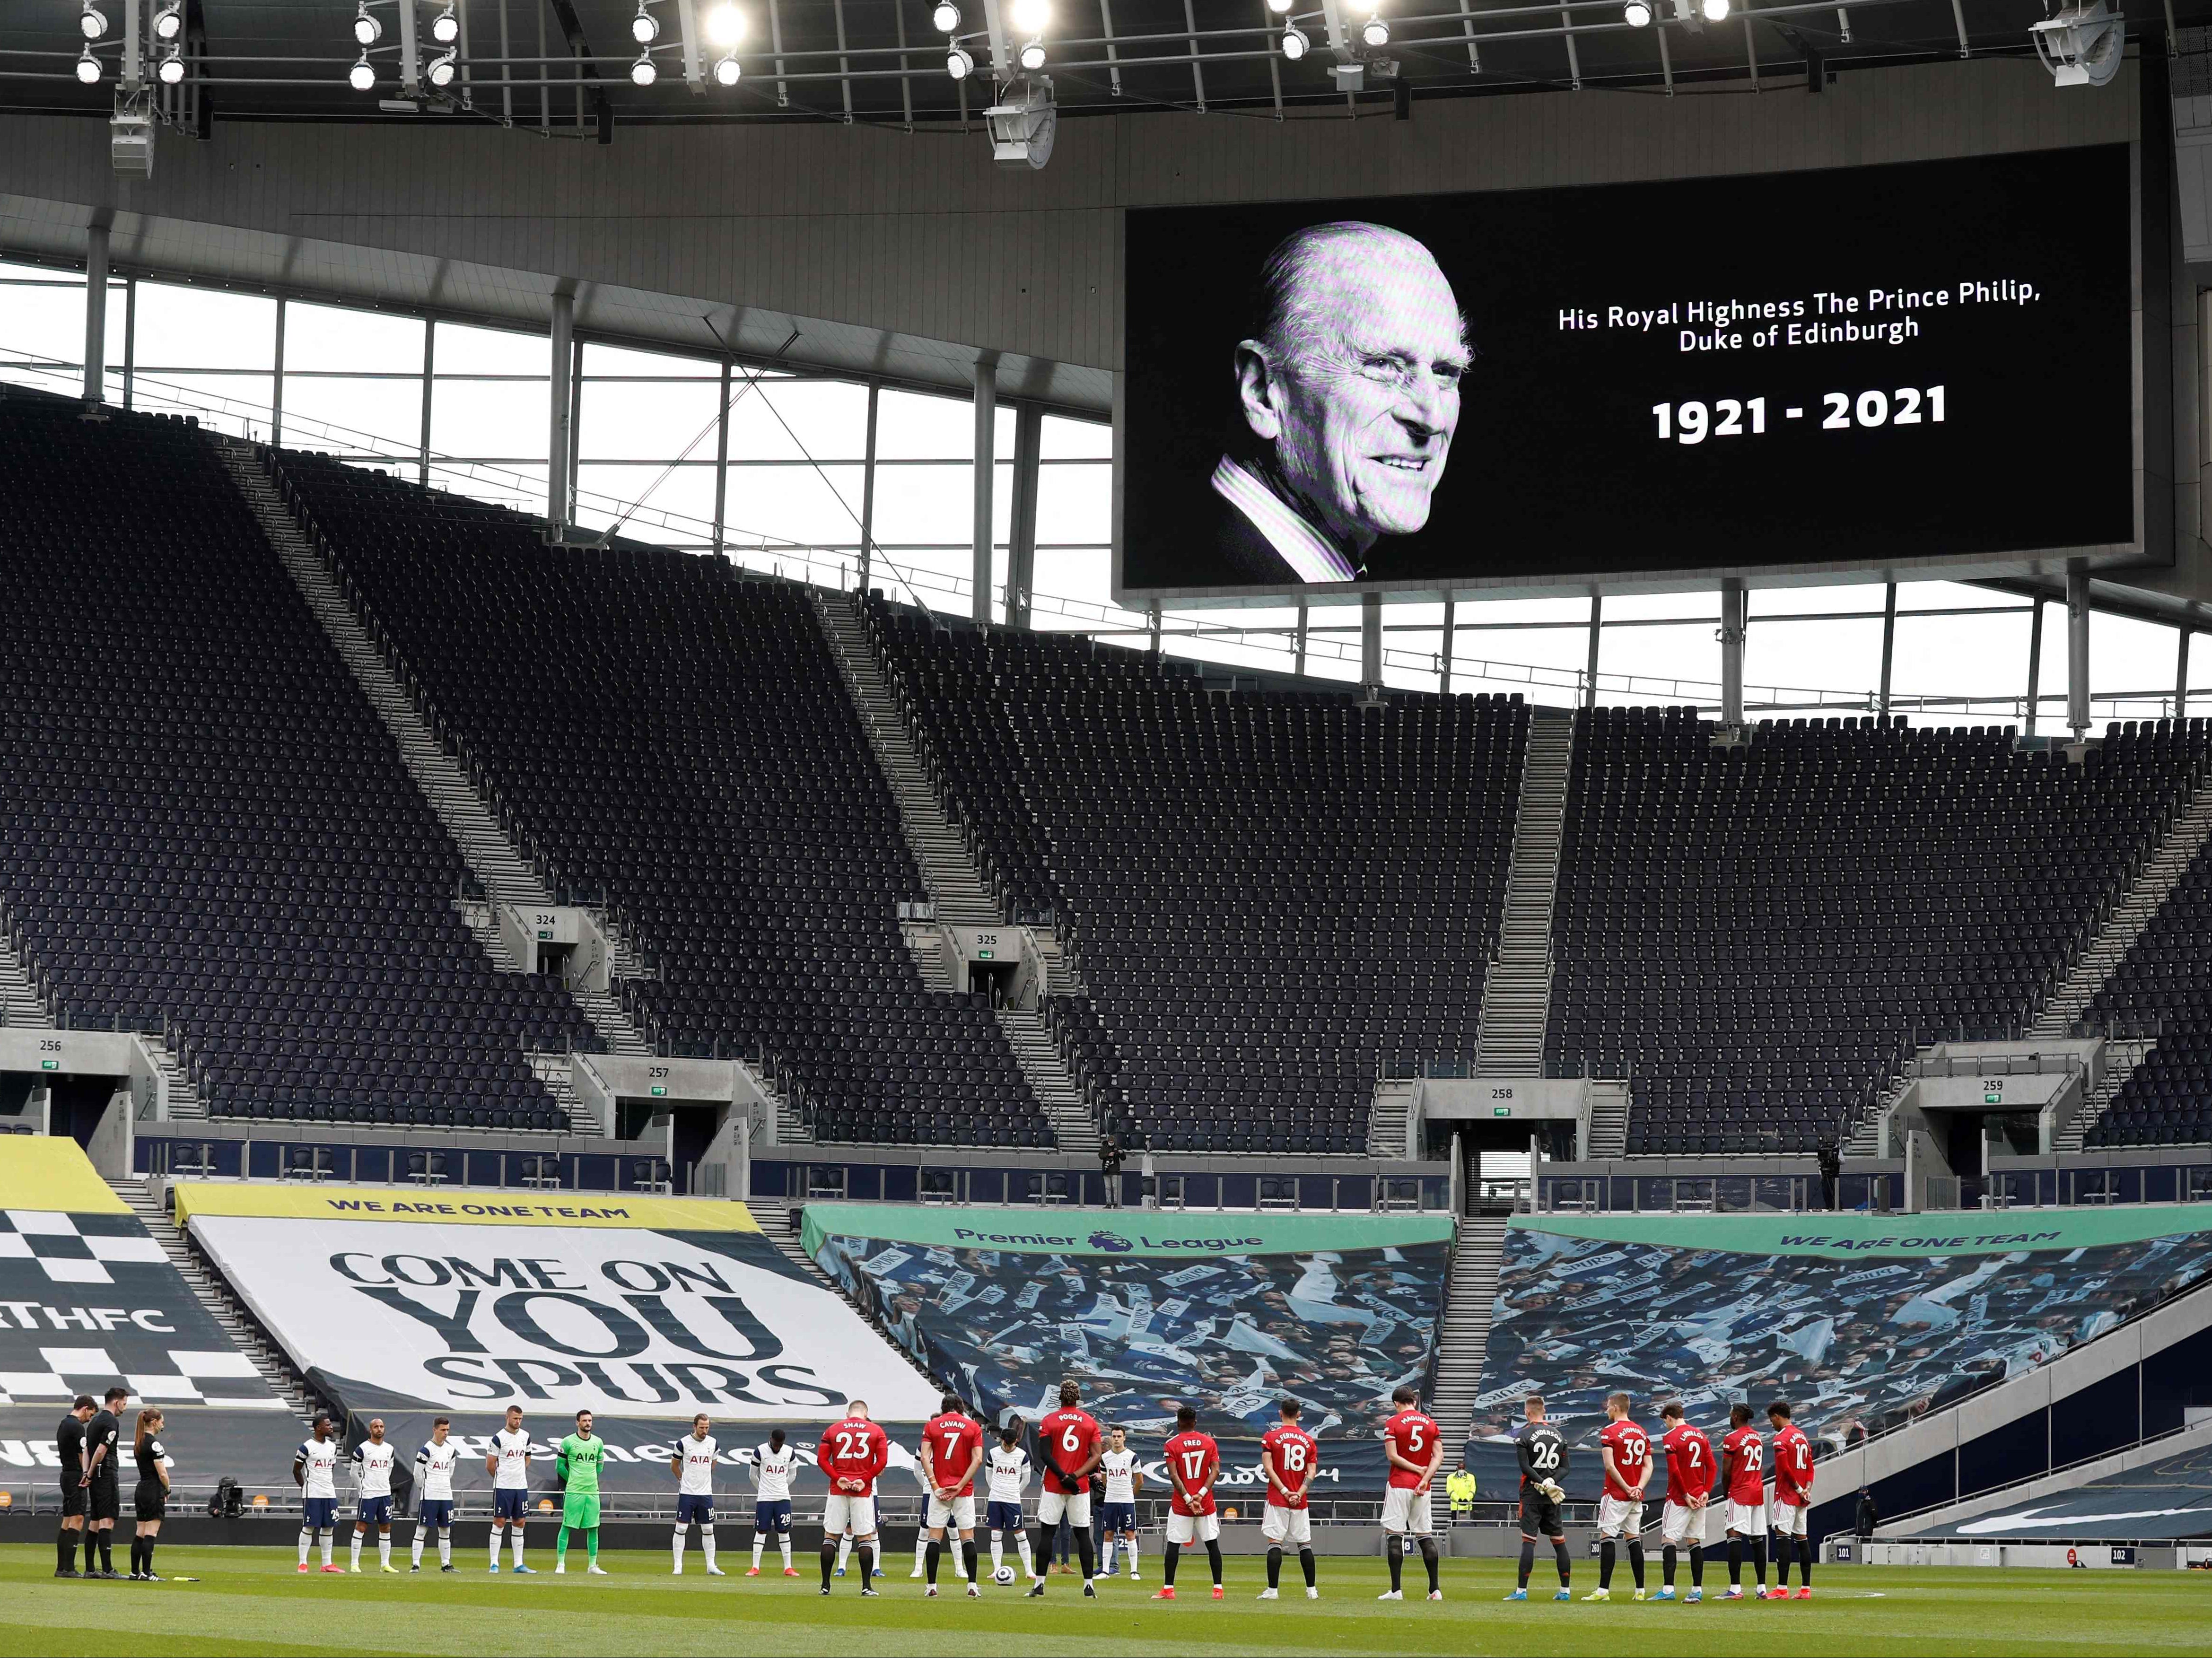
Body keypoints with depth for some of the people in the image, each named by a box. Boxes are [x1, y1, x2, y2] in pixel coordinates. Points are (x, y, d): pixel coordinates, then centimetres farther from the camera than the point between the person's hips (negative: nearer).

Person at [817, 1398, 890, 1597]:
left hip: (838, 1490, 1)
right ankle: (867, 1586, -3)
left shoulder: (832, 1430, 8)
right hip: (864, 1491, -1)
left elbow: (822, 1458, 0)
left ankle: (825, 1585, 5)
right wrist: (865, 1480, -5)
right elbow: (882, 1461, -4)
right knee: (865, 1538, 2)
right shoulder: (876, 1431, 5)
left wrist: (838, 1478, -6)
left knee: (830, 1536, 6)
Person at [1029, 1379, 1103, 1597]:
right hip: (1081, 1487, 1)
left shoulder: (1049, 1421, -1)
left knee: (1046, 1532, 4)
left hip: (1053, 1487, -1)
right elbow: (1096, 1455, -5)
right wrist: (1075, 1476, -11)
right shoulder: (1090, 1422, 3)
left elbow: (1046, 1454, -10)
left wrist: (1063, 1477, -13)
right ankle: (1088, 1585, 1)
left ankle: (1039, 1584, 1)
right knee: (1083, 1534, 6)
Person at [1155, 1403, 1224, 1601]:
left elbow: (1173, 1476, -12)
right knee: (1212, 1544, 7)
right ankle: (1218, 1589, 4)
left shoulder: (1171, 1445, -4)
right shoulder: (1209, 1442, 4)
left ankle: (1168, 1589, 1)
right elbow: (1216, 1471, -5)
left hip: (1181, 1504, -2)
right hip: (1206, 1503, 2)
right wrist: (1201, 1494, -11)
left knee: (1173, 1545, 3)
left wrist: (1188, 1499, -14)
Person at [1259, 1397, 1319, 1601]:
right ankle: (1311, 1590, 10)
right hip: (1300, 1502, 3)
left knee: (1275, 1542, -3)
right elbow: (1312, 1473, -1)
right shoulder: (1309, 1441, 6)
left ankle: (1272, 1590, -8)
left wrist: (1284, 1491, -11)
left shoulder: (1270, 1437, -2)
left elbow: (1268, 1468, -10)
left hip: (1277, 1500, -2)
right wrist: (1299, 1494, -8)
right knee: (1305, 1544, 9)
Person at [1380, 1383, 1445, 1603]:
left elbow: (1392, 1456, -12)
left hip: (1399, 1485, -4)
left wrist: (1418, 1469, -6)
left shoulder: (1393, 1423, -4)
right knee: (1426, 1536, 8)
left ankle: (1396, 1590, -8)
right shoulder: (1431, 1423, 8)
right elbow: (1439, 1455, -1)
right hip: (1422, 1488, 4)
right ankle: (1435, 1589, 5)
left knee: (1394, 1535, -3)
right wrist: (1425, 1478, -9)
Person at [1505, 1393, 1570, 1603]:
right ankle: (1565, 1591, 10)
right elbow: (1565, 1468, 7)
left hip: (1532, 1496, -5)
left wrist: (1544, 1484, -14)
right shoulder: (1558, 1435, 11)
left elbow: (1525, 1467, -13)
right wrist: (1552, 1482, -6)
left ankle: (1522, 1591, -12)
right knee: (1559, 1541, 9)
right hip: (1553, 1499, 5)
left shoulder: (1524, 1435, -5)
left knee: (1528, 1541, -8)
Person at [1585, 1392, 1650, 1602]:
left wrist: (1627, 1489, -12)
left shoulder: (1609, 1432, -9)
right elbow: (1648, 1466, 8)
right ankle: (1640, 1591, 10)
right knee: (1634, 1539, 11)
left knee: (1607, 1538, -7)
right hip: (1636, 1497, 7)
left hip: (1616, 1494, -7)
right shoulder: (1642, 1433, 11)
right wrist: (1638, 1488, -3)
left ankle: (1603, 1590, -13)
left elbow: (1610, 1466, -16)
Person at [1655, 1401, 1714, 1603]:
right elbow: (1712, 1467, 7)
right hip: (1699, 1498, 7)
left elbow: (1674, 1470, -17)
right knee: (1695, 1541, 10)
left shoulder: (1670, 1437, -9)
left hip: (1680, 1497, -7)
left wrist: (1685, 1495, -12)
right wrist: (1706, 1491, 2)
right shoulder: (1701, 1435, 11)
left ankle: (1669, 1589, -17)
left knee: (1668, 1539, -6)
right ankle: (1697, 1590, 9)